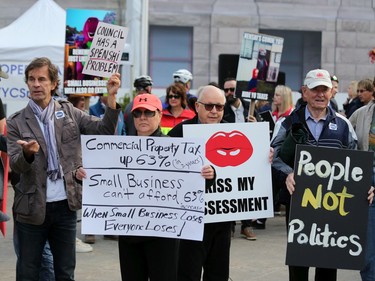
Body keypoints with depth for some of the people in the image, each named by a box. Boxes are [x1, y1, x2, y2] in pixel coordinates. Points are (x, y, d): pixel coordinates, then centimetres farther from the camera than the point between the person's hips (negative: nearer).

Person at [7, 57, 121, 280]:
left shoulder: (68, 112, 4)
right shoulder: (17, 122, -2)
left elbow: (105, 130, -4)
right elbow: (15, 165, -10)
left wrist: (111, 96, -16)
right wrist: (28, 153, -32)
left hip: (65, 205, 2)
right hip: (32, 208, -1)